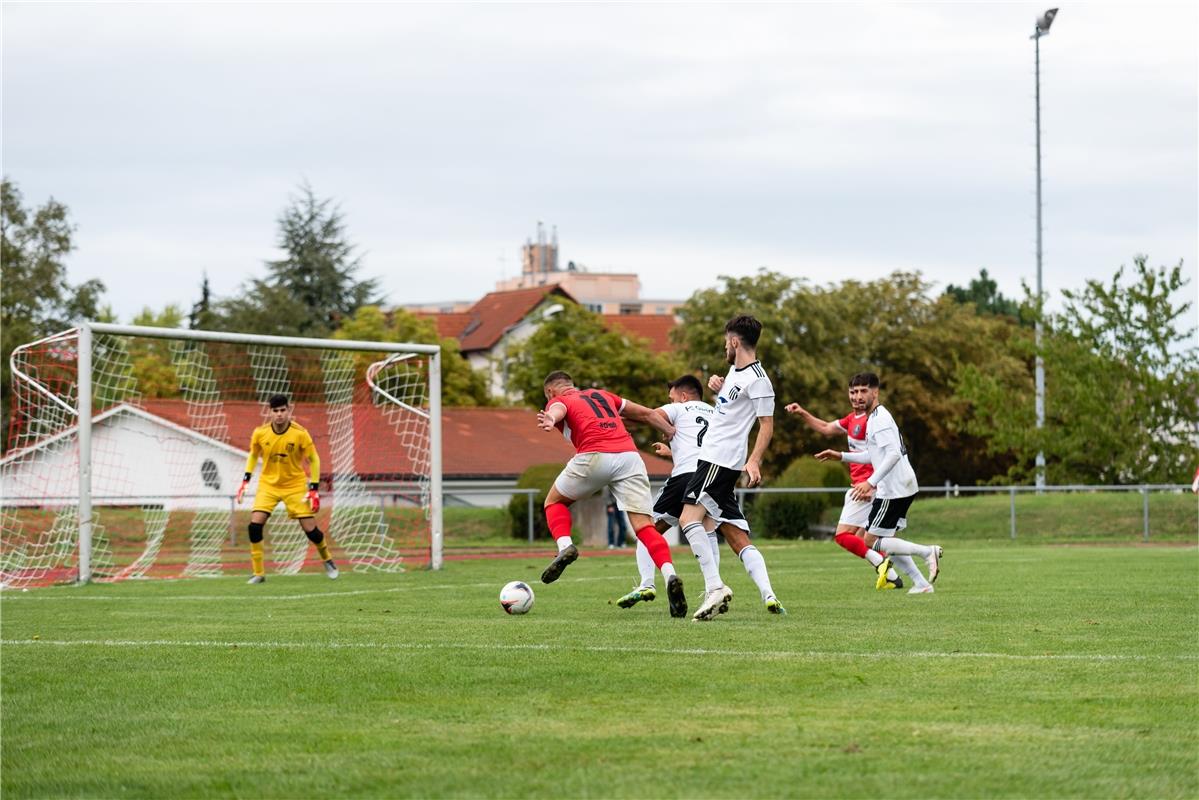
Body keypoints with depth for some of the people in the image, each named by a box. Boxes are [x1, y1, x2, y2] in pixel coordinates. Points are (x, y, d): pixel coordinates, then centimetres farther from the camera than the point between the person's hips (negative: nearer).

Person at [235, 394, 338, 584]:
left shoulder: (300, 434, -17)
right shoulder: (260, 433, -11)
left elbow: (314, 460, -6)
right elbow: (253, 455, 9)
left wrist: (314, 489, -11)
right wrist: (245, 481, 3)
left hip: (295, 485, -1)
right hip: (268, 484, 1)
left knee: (310, 529, -3)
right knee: (255, 524, -17)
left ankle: (327, 560, 29)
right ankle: (258, 573, -5)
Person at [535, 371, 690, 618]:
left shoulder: (559, 401, 17)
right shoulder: (602, 395, 33)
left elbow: (557, 409, -10)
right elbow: (646, 414, 34)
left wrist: (550, 420, -32)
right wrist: (673, 433, 44)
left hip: (595, 457, -4)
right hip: (630, 456, 4)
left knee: (554, 501, 21)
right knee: (644, 526, -2)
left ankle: (565, 545, -4)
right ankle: (669, 574, -25)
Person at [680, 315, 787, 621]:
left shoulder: (757, 379, -11)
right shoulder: (735, 370, 18)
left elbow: (767, 425, -14)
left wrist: (754, 461, -27)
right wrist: (717, 387, 16)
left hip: (722, 460, -10)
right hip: (712, 457, 10)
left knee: (689, 518, -21)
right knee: (739, 540, 3)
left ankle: (715, 588, -28)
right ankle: (769, 596, -6)